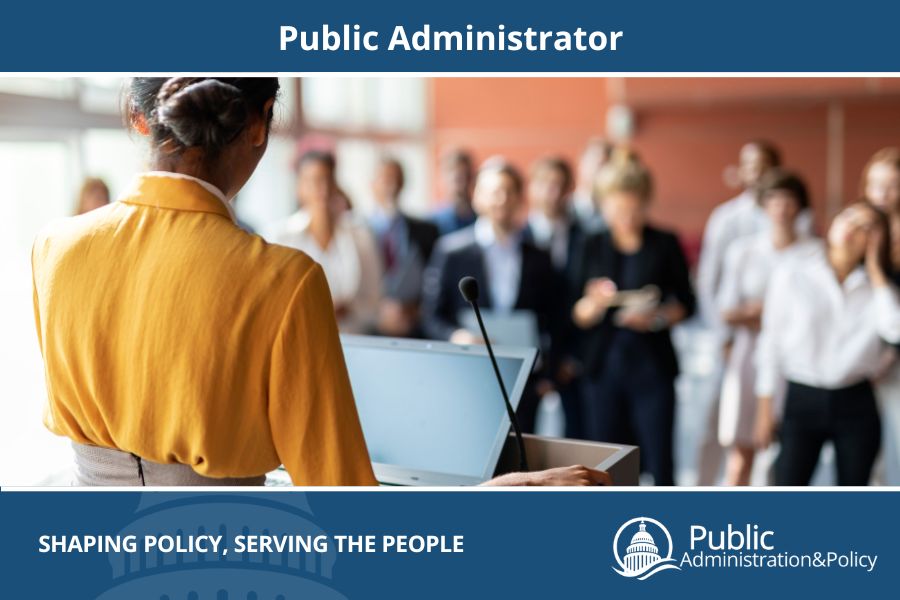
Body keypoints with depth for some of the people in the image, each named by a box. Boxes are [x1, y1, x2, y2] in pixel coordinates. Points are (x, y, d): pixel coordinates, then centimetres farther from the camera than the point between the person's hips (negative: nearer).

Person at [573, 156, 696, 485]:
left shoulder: (665, 244, 3)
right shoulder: (593, 246, 5)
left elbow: (687, 303, 5)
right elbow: (579, 317, 3)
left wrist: (658, 317, -14)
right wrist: (595, 302, -18)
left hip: (652, 367, -1)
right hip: (603, 367, 2)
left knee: (659, 463, -2)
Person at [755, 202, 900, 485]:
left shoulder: (876, 284, 3)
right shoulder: (793, 271, -4)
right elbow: (772, 339, 0)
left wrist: (875, 270, -9)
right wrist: (765, 406, 0)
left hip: (857, 405, 3)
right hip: (802, 400, -2)